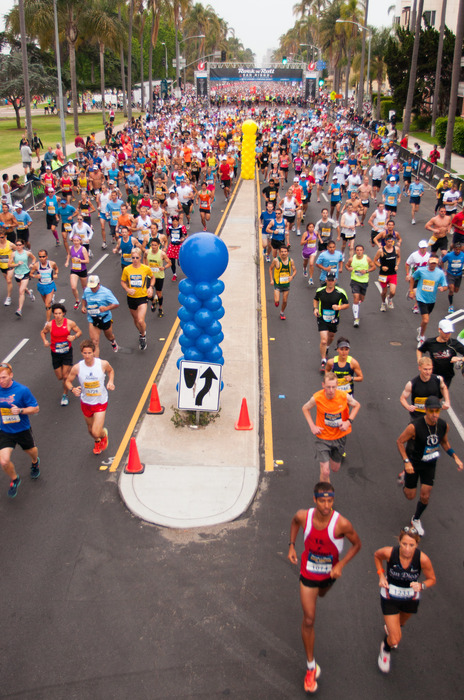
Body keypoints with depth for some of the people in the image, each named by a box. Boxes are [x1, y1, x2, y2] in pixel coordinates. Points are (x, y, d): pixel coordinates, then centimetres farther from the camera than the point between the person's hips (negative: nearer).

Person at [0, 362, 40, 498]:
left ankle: (35, 463, 64)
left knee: (31, 451, 25)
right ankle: (14, 479, 19)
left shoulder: (22, 390, -21)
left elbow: (35, 408, -14)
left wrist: (20, 410, -29)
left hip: (22, 430, -1)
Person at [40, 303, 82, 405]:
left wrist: (74, 337, -20)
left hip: (67, 352, -1)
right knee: (59, 377, 9)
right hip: (55, 353, 2)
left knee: (66, 376, -6)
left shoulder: (69, 323, -13)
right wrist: (45, 341, -10)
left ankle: (65, 395, 18)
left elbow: (79, 332, 1)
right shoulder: (49, 325, -11)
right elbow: (43, 332, 9)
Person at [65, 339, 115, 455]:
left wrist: (111, 382, -12)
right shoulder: (77, 368, -17)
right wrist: (72, 389, -24)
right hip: (86, 403, 2)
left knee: (96, 433, -11)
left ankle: (104, 434, 28)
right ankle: (97, 442, 58)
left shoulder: (103, 364, -18)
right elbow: (68, 381, -2)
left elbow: (111, 371, 6)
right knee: (91, 430, 22)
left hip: (101, 403, -2)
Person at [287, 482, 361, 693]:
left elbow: (357, 544, -14)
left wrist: (341, 565, -23)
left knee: (321, 594, 35)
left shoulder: (341, 524, -32)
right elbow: (294, 521, 2)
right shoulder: (303, 516, -25)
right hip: (308, 572, -1)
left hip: (330, 572, 1)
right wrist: (292, 545, -5)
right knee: (309, 620, -1)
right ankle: (311, 667, 14)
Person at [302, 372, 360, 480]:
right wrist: (312, 426, -10)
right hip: (323, 437, -2)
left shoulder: (344, 396, -19)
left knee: (335, 469, 19)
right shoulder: (317, 398, -21)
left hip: (340, 437, 2)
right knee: (325, 472, -10)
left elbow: (357, 405, 3)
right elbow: (305, 408, 0)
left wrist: (349, 421, -11)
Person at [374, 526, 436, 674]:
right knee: (395, 640, -4)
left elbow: (432, 579, -12)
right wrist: (381, 575, -15)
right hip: (389, 597, -2)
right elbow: (377, 555, -5)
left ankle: (390, 628, 70)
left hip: (411, 599, 2)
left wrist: (421, 586, -32)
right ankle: (385, 648, 32)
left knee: (400, 623, 33)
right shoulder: (389, 552, -30)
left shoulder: (422, 559, -30)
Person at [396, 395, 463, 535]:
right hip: (413, 464, -3)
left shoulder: (444, 425, -14)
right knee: (410, 496, 8)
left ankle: (416, 519, 35)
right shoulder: (415, 427, -31)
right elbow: (399, 441, -18)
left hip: (430, 465, 4)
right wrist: (406, 461, -25)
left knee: (425, 497, 6)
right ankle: (404, 477, 42)